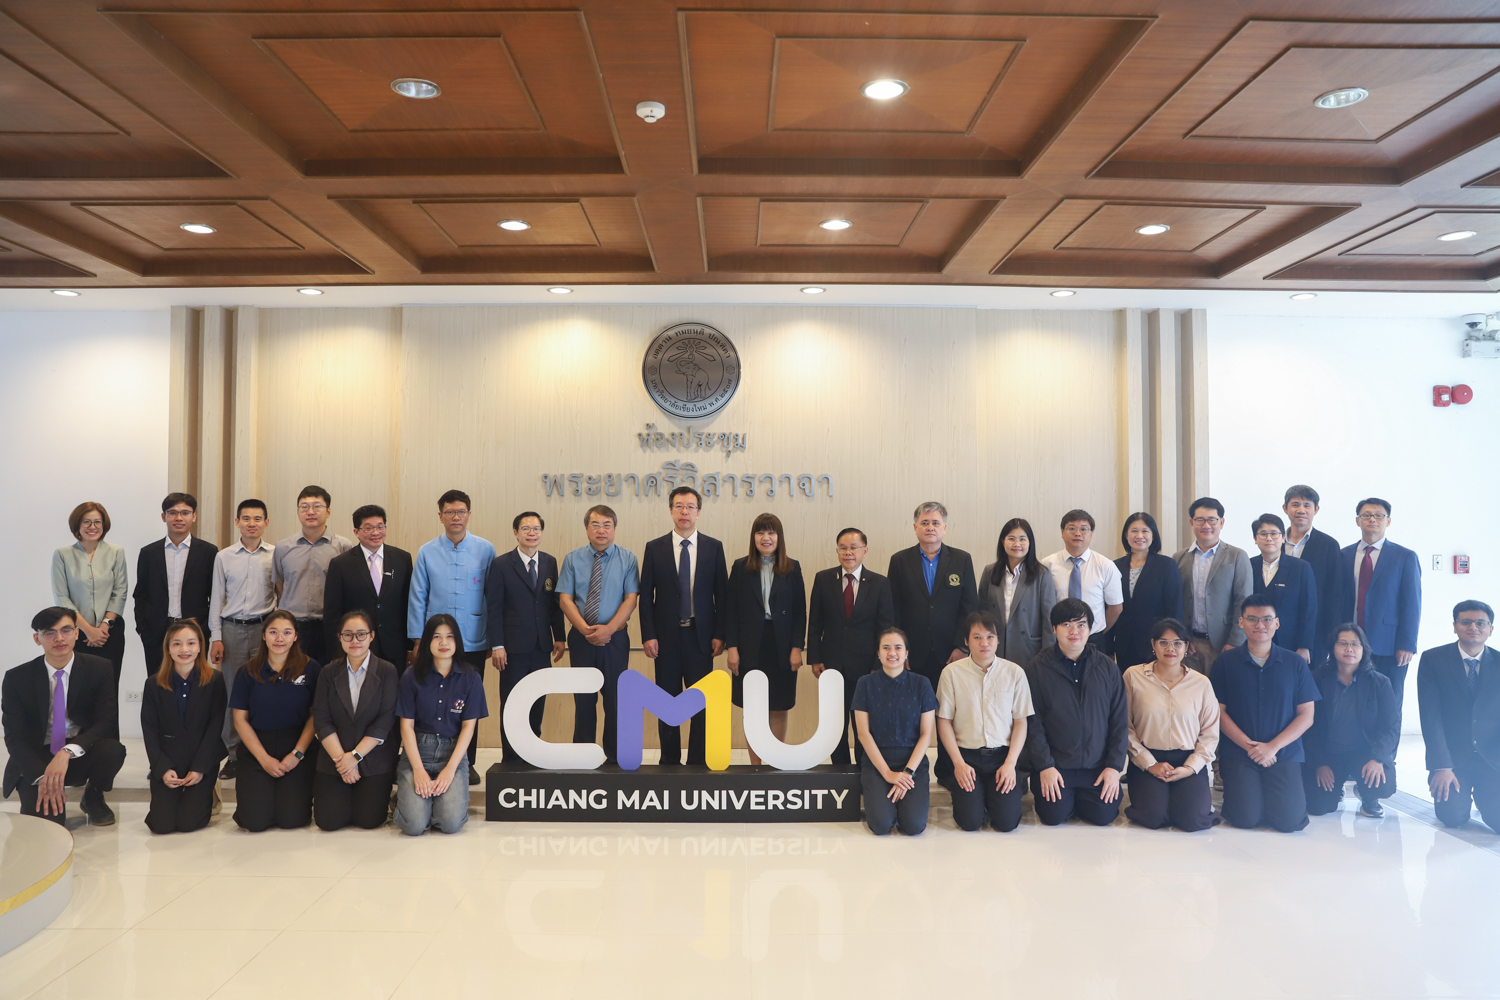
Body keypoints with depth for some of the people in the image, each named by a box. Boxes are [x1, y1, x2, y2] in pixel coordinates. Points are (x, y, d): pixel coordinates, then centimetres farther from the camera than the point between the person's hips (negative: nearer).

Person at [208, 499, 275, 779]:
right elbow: (216, 598, 9)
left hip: (264, 628, -1)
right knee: (233, 693, 4)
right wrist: (216, 637, 4)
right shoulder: (223, 557, 7)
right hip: (232, 629, 2)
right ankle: (234, 754, 15)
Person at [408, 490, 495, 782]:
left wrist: (494, 640, 3)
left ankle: (467, 763, 20)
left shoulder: (485, 550, 1)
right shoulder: (427, 553, 3)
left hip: (474, 644, 0)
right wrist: (417, 640, 2)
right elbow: (417, 599, 6)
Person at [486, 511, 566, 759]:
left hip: (542, 646, 4)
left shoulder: (550, 562, 8)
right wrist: (497, 645, -11)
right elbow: (494, 608, -6)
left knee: (537, 705, 9)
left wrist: (559, 637, 6)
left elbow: (555, 604, 11)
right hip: (514, 648, -4)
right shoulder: (501, 564, -4)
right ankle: (511, 760, 14)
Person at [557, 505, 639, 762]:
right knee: (583, 698, 8)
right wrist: (585, 629, -15)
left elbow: (631, 599, -6)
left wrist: (608, 629, -17)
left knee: (615, 697, 5)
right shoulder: (572, 559, 2)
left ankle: (614, 757, 17)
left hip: (615, 638, -1)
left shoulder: (628, 559, -1)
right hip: (580, 638, 1)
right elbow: (565, 598, -2)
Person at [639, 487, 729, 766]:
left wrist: (719, 634, -3)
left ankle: (697, 761, 15)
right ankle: (669, 760, 21)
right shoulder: (654, 548, 2)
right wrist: (647, 636, -6)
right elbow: (646, 596, 1)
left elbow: (721, 594, 3)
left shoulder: (714, 547, 3)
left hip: (701, 635, 0)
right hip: (666, 636, 0)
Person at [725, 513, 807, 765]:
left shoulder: (792, 568, 3)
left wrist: (797, 648, -6)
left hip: (782, 649, 0)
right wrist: (731, 647, -6)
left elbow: (800, 611, 1)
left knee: (779, 710, 7)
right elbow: (730, 610, 0)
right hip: (750, 649, 0)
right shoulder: (741, 567, 2)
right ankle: (755, 766, 17)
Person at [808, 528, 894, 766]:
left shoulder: (880, 584, -2)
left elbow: (885, 628, -2)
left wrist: (879, 666, -5)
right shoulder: (823, 579, 1)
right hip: (832, 665, 1)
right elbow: (815, 623, 3)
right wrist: (815, 659, -1)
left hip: (865, 667, -1)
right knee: (836, 725, 10)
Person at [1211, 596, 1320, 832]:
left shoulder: (1295, 663, 3)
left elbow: (1306, 715, 1)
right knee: (1245, 818, -15)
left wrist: (1273, 747, -10)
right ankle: (1234, 785, 17)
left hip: (1284, 754, 1)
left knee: (1289, 821, -12)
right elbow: (1219, 711, -1)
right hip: (1237, 753, -1)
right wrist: (1249, 746, -12)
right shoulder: (1225, 662, 0)